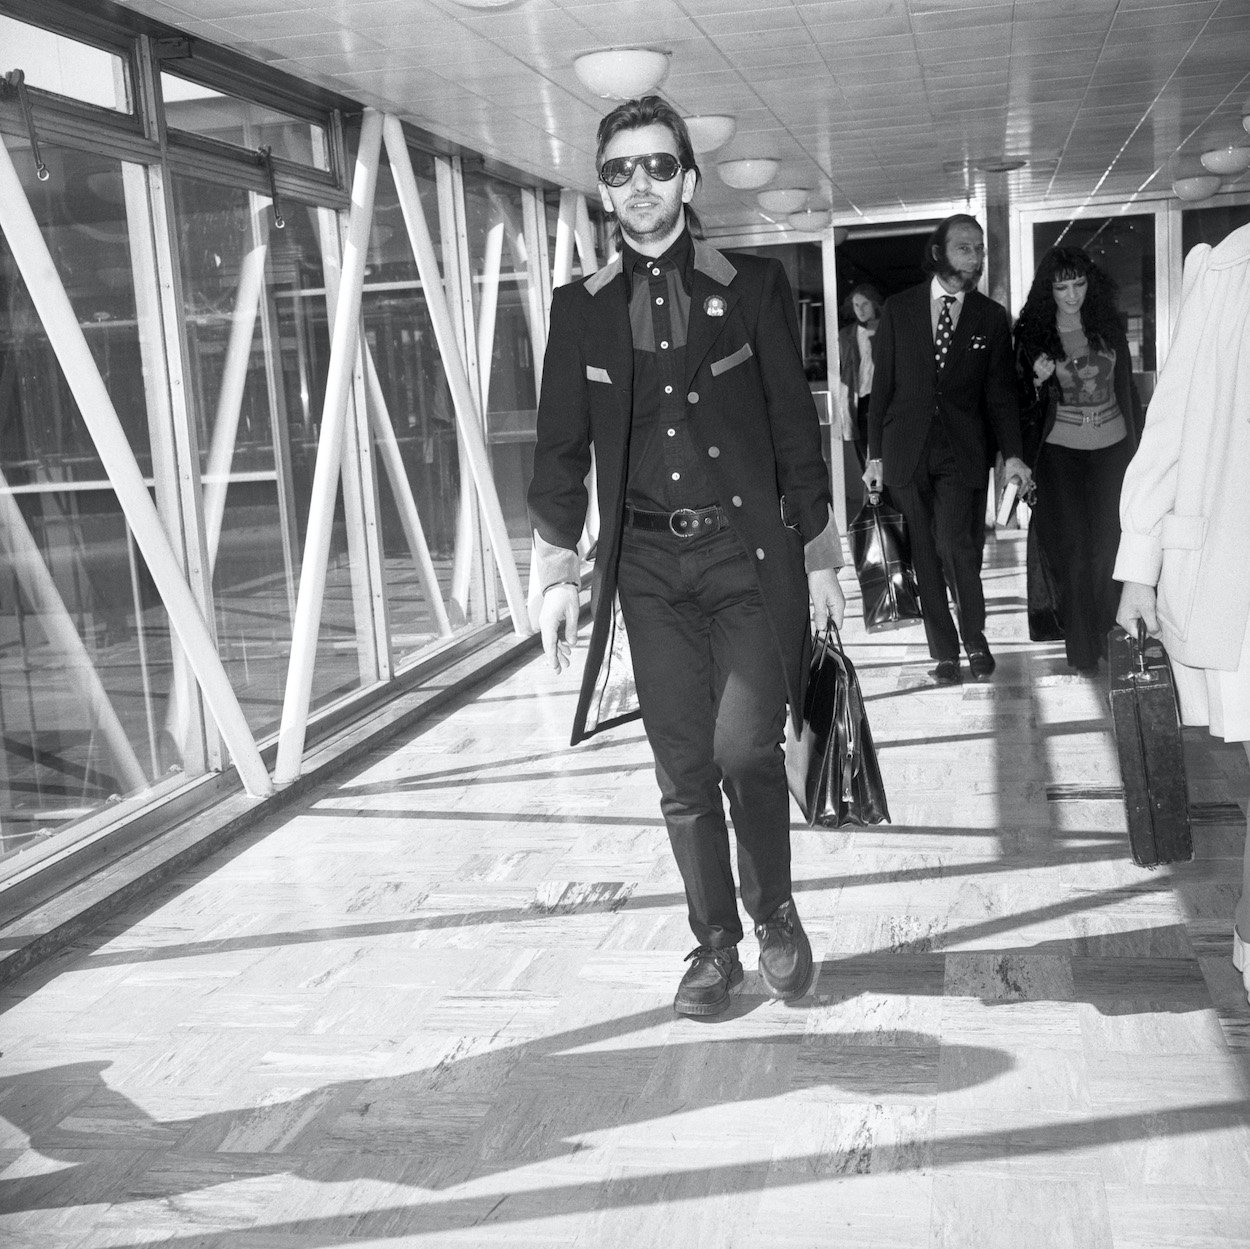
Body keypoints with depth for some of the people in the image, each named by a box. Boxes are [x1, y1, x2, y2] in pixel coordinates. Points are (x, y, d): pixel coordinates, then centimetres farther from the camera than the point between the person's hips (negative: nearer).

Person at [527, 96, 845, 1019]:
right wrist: (559, 571, 2)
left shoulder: (754, 287, 4)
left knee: (744, 745, -14)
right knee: (683, 771, 5)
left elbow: (796, 428, 5)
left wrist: (821, 556, 3)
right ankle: (716, 945, 22)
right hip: (646, 565, 2)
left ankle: (774, 914, 12)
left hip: (746, 552, -2)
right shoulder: (580, 308, 9)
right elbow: (562, 448, 9)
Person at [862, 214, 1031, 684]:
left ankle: (974, 638, 5)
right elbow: (882, 385, 7)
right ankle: (945, 652, 16)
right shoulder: (898, 308, 7)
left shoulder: (991, 317, 8)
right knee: (925, 557, 4)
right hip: (906, 448, 1)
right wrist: (875, 455, 3)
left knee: (955, 546, -16)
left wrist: (1012, 453, -5)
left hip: (962, 452, -1)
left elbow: (1000, 392, 7)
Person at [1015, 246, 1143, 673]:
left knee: (1110, 545, 2)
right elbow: (1024, 404, 2)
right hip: (1061, 451, -2)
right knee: (1072, 551, -3)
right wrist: (1038, 380, -19)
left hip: (1113, 449, 2)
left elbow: (1126, 387, 12)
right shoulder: (1033, 334, -2)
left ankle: (1111, 632, 16)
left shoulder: (1108, 328, 6)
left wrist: (1139, 444, 10)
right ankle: (1082, 650, 4)